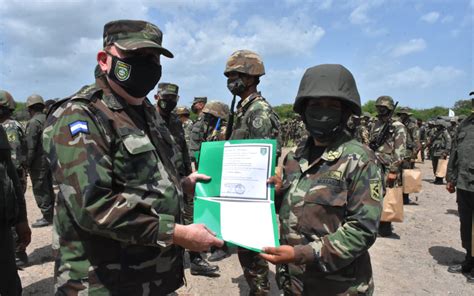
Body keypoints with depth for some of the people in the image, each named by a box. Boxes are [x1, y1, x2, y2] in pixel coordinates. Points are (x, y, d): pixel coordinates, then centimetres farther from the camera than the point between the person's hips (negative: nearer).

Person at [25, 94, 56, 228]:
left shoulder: (33, 122, -14)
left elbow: (30, 147, -17)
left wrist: (27, 164, -11)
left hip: (39, 162, -8)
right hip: (51, 160, 8)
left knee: (40, 191, 0)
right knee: (49, 188, 15)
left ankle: (47, 217, 4)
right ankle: (50, 215, 23)